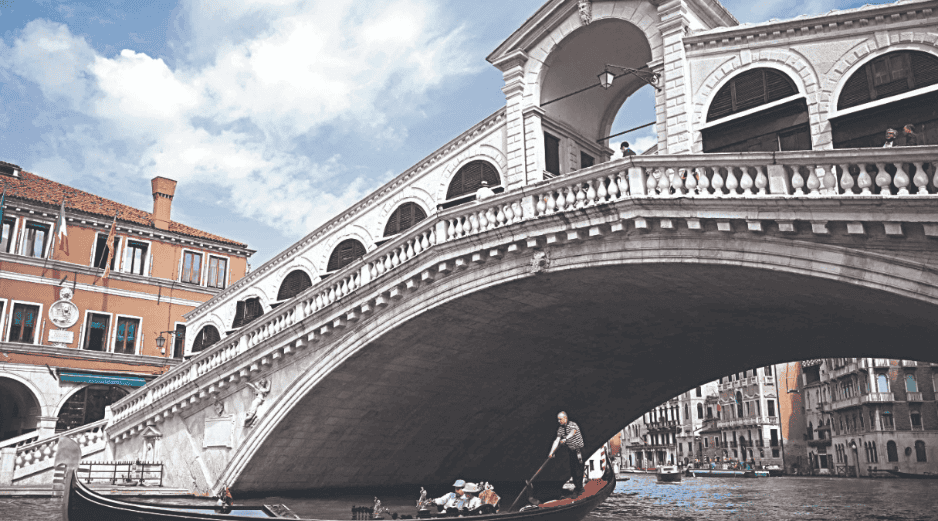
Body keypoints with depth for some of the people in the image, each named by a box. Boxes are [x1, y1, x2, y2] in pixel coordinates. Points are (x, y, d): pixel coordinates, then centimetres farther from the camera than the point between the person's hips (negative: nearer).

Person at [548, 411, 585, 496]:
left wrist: (565, 439, -55)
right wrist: (551, 453, -11)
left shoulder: (573, 425, -15)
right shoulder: (560, 429, 3)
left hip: (578, 450, -6)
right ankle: (577, 486, 21)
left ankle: (580, 488, 2)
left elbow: (572, 432, -37)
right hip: (571, 451, 6)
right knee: (572, 470, 8)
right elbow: (557, 440, -2)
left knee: (578, 470, -7)